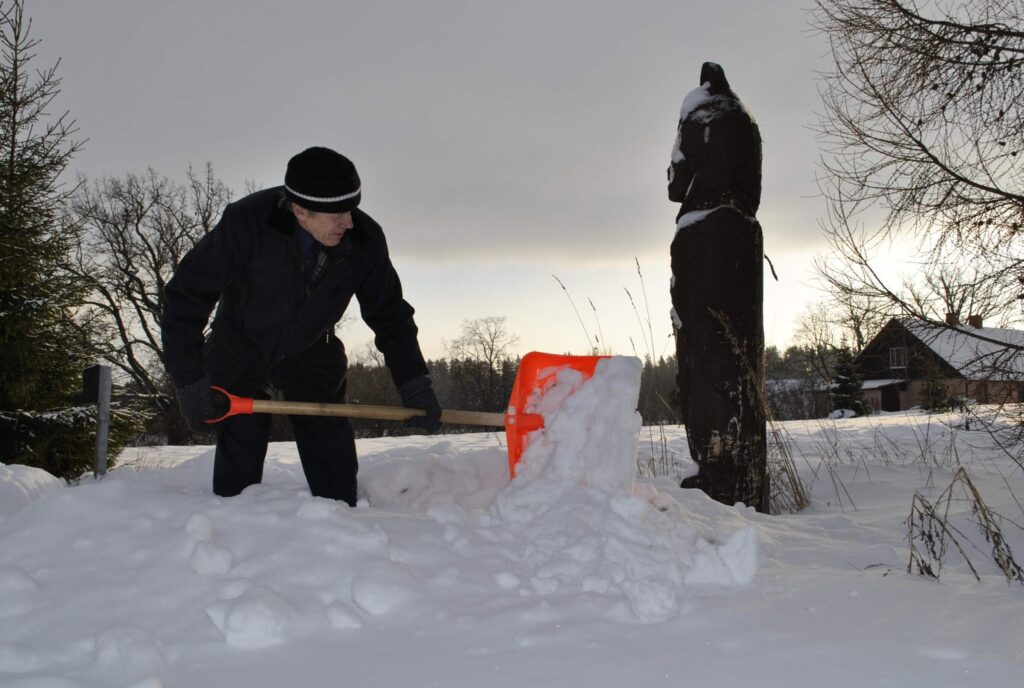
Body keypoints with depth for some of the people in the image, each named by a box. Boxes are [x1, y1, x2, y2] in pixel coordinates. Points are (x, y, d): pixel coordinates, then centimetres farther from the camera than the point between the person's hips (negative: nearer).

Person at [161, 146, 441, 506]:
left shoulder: (365, 240, -20)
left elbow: (390, 315, -5)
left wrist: (414, 385, -11)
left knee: (337, 478, 1)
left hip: (313, 368, 2)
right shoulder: (245, 222, -28)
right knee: (237, 481, -4)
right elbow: (184, 298, -20)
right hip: (239, 364, -2)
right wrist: (190, 381, -21)